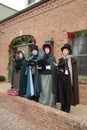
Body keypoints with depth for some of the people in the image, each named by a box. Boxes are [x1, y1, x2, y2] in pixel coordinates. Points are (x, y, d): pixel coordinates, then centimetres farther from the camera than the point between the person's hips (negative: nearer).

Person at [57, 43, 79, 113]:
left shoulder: (72, 60, -3)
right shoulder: (61, 60, 13)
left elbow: (74, 71, -8)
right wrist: (60, 70, -6)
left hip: (68, 79, -5)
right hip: (61, 79, 5)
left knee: (68, 93, 1)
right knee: (62, 93, 9)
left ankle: (67, 109, 14)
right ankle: (62, 108, 23)